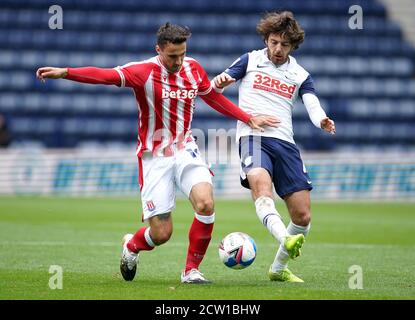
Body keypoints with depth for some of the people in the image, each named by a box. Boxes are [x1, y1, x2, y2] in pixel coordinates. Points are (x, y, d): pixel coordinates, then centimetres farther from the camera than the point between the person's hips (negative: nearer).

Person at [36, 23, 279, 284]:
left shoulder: (193, 69, 3)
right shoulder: (144, 71, -14)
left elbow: (214, 97, 21)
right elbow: (105, 75, -29)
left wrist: (248, 119, 20)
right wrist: (65, 72, -45)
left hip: (186, 150, 4)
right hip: (155, 157, -4)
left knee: (206, 204, -23)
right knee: (161, 233, -5)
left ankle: (192, 270, -4)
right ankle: (131, 245, 32)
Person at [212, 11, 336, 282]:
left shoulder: (300, 75, 16)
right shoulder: (250, 61, 13)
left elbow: (313, 106, 1)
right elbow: (217, 86, 8)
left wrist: (322, 121, -24)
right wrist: (219, 82, -18)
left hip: (285, 143, 3)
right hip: (253, 136, -3)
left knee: (303, 216, -3)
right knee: (261, 186, -35)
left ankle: (279, 268, 18)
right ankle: (286, 241, -57)